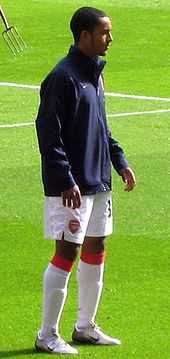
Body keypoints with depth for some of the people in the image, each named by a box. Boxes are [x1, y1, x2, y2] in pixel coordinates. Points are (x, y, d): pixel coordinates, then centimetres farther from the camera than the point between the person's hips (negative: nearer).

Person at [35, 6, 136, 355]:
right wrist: (66, 180, -22)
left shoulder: (95, 72, 12)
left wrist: (120, 162, 15)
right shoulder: (63, 77, -16)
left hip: (98, 182, 9)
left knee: (95, 251, 14)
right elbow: (48, 133, -19)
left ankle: (86, 327, 25)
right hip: (72, 188, -9)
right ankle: (48, 335, 2)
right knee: (67, 253, -6)